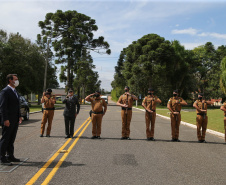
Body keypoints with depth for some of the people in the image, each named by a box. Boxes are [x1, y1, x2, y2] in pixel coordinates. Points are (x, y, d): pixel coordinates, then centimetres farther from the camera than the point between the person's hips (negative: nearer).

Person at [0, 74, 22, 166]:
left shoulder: (15, 91, 16)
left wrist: (19, 116, 14)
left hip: (15, 120, 9)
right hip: (8, 121, -9)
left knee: (11, 139, 15)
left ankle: (10, 156, 25)